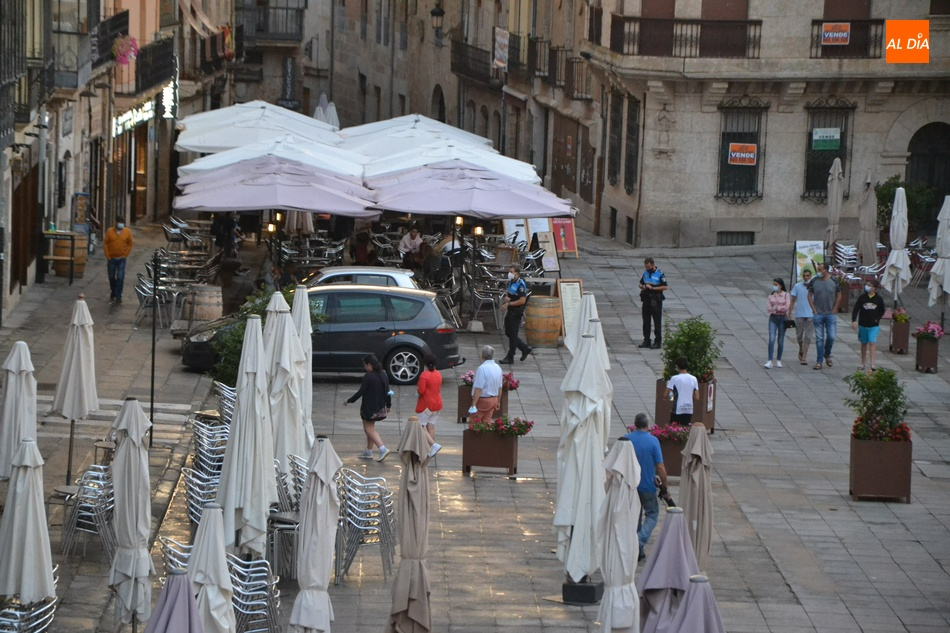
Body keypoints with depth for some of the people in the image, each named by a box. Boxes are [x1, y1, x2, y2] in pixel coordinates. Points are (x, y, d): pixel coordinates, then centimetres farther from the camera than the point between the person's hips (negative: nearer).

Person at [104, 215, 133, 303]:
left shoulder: (127, 232, -2)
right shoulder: (109, 231, -4)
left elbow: (130, 244, 6)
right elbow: (105, 244, -1)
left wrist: (126, 255, -1)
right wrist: (108, 256, -4)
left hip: (121, 259, -1)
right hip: (111, 258, 1)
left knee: (120, 278, -8)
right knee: (112, 277, 11)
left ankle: (118, 296, -4)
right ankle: (113, 293, 31)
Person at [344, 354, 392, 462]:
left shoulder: (368, 377, -19)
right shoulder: (383, 375, 4)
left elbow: (361, 392, -16)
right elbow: (387, 392, 10)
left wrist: (349, 401, -5)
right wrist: (389, 405, 20)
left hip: (369, 408, -8)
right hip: (380, 407, 8)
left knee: (369, 429, -1)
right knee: (370, 428, 20)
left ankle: (383, 449, -17)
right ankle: (368, 451, 26)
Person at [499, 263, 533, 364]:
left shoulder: (521, 284, -17)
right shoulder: (511, 282, 10)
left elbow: (522, 301, -22)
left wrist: (508, 304, -19)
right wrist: (506, 298, 0)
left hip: (516, 313, -9)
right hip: (510, 311, 9)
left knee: (512, 335, -2)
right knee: (508, 333, 14)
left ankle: (510, 358, 5)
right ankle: (525, 349, 27)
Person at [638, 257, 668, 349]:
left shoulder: (660, 274, -9)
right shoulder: (645, 273, 10)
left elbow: (665, 287, -12)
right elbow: (640, 283, 21)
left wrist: (652, 288, -17)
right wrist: (642, 286, -4)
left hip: (656, 301, -6)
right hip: (646, 299, 6)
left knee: (657, 322, -1)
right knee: (646, 322, 10)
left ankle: (658, 342, 3)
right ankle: (646, 341, 18)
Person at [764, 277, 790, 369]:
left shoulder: (786, 295, 0)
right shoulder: (771, 295, 7)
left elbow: (787, 307, -10)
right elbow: (768, 308, 0)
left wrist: (776, 307, -10)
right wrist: (781, 308, -14)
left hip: (782, 318, -1)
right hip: (773, 318, 1)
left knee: (781, 341, 5)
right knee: (771, 339, -10)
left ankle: (778, 360, 17)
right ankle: (769, 361, -14)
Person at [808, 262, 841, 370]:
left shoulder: (833, 282, -1)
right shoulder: (814, 282, 0)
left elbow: (839, 295, 10)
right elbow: (809, 295, 7)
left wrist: (834, 309, 5)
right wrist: (814, 309, -1)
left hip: (830, 315, 0)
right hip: (818, 314, 0)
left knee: (831, 337, -4)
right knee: (819, 338, 1)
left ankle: (827, 355, 22)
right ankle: (820, 362, 6)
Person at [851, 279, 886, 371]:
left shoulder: (879, 299, -3)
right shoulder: (862, 298, -2)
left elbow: (882, 311, 9)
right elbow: (855, 309, -3)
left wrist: (877, 319, -6)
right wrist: (854, 320, -16)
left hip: (874, 326, -2)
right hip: (863, 325, 2)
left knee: (872, 343, -14)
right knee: (864, 344, 12)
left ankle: (872, 364, -17)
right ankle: (862, 363, 23)